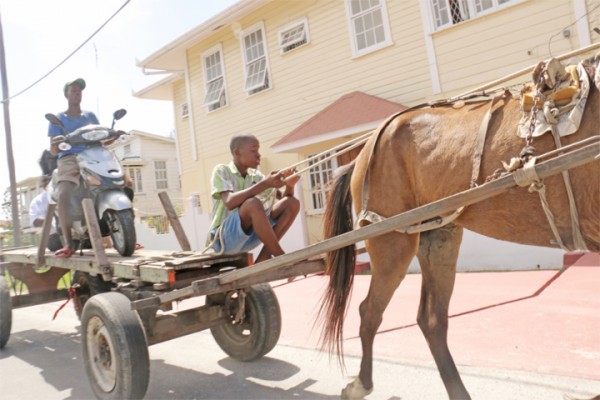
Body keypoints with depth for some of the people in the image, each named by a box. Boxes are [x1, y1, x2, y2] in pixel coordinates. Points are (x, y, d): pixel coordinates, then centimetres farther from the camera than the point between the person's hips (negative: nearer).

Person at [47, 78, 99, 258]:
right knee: (62, 197, -31)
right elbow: (53, 151, 6)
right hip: (69, 160, -2)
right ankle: (68, 244, -25)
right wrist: (55, 144, -18)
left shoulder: (90, 115, 23)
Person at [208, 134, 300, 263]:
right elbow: (230, 202, -25)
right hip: (223, 238, -6)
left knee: (292, 203, -6)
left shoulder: (256, 176, 10)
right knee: (253, 203, -35)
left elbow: (283, 198, 7)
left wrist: (289, 185, -15)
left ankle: (263, 258, -15)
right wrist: (264, 184, -32)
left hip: (249, 235, 7)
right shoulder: (221, 171, -6)